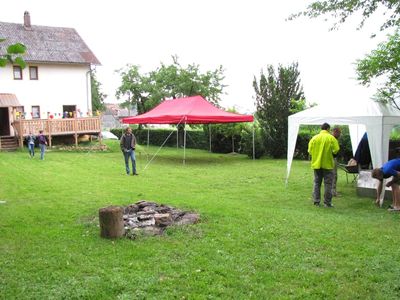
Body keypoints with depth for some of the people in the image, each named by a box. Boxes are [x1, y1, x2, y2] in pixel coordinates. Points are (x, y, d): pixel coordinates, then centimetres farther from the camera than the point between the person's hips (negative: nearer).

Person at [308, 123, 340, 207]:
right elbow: (336, 150, -11)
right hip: (328, 164, -3)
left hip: (316, 164, 3)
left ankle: (316, 201, 12)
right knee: (328, 184, 4)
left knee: (317, 183, 11)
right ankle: (327, 202, 5)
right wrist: (330, 152, 10)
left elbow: (310, 150, 0)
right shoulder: (331, 138, -7)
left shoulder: (314, 138, 1)